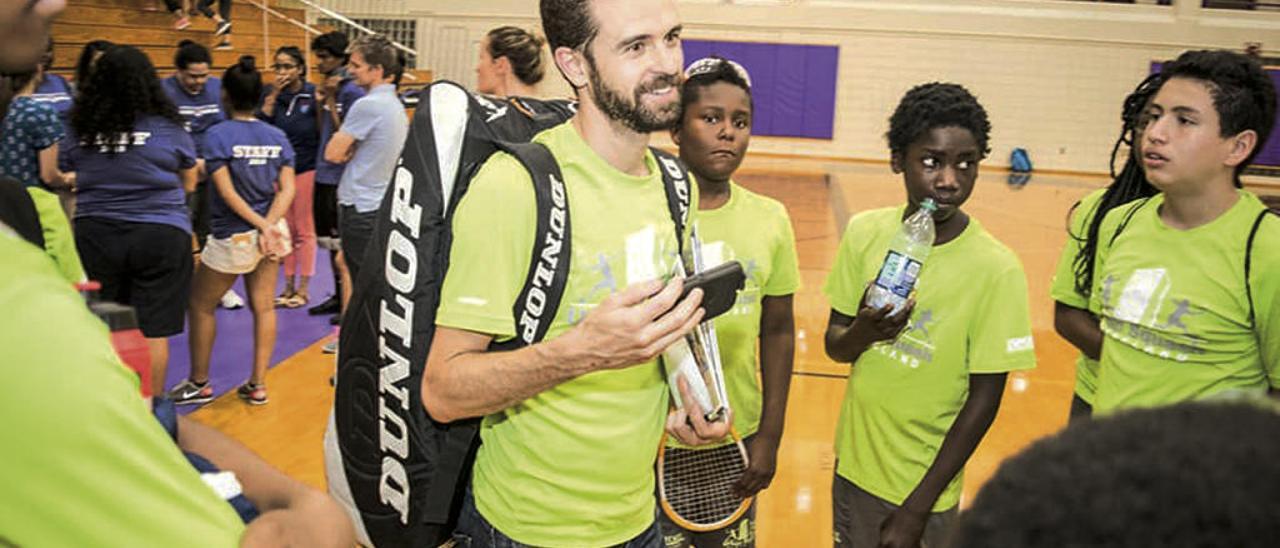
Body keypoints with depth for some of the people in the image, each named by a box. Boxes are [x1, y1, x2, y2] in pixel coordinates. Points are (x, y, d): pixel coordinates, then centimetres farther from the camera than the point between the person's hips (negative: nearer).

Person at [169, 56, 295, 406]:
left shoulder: (218, 135, -12)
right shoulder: (277, 136, 2)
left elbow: (227, 192, -18)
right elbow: (287, 189, -5)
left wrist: (262, 225, -17)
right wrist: (269, 225, -13)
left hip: (233, 238, -5)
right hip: (269, 234, 5)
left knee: (200, 305, 13)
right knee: (263, 307, 11)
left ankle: (199, 384, 22)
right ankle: (258, 385, 17)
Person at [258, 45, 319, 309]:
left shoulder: (313, 93, -8)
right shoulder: (270, 93, 2)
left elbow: (324, 131, -5)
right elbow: (259, 126, -11)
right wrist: (273, 96, -14)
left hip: (306, 169, -4)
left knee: (304, 231, 5)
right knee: (285, 231, 10)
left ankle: (303, 289, 14)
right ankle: (289, 286, 21)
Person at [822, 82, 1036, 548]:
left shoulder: (996, 270, -17)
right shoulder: (865, 232, -7)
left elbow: (984, 400, -13)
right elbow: (834, 347, 2)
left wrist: (915, 511, -12)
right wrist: (862, 333, -22)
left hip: (922, 488, -3)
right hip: (853, 467, 4)